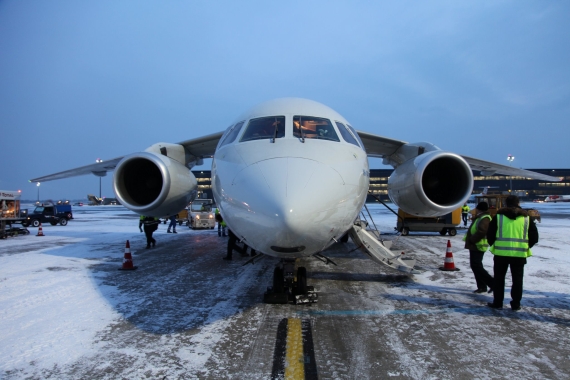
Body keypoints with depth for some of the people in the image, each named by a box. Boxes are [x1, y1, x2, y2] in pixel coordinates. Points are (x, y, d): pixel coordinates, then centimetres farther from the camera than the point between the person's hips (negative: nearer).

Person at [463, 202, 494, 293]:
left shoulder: (485, 218, -17)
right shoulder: (480, 217, 17)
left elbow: (481, 232, -29)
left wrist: (471, 240, -20)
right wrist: (470, 240, 15)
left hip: (477, 246, -11)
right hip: (475, 246, 11)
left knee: (476, 266, -11)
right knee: (476, 266, 14)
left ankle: (492, 283, -7)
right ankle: (482, 286, 19)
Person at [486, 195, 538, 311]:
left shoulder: (499, 216, -1)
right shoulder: (526, 217, 3)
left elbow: (490, 234, 0)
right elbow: (534, 237, 6)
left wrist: (494, 245, 15)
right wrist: (526, 247, 19)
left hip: (501, 252, -1)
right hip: (519, 254, 1)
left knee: (499, 278, 9)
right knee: (517, 279, 11)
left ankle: (497, 303, 12)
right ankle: (516, 304, 15)